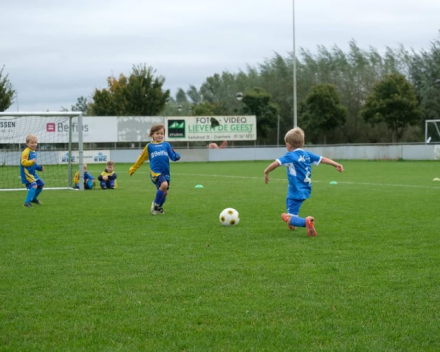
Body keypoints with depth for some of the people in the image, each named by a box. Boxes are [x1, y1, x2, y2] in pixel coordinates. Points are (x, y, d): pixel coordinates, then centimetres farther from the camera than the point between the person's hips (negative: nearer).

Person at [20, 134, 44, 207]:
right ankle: (27, 202, -25)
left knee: (41, 184, 19)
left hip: (32, 173, 10)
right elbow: (23, 162, -24)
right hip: (26, 173, -10)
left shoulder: (34, 152, 15)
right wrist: (32, 161, -34)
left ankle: (33, 198, 37)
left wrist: (40, 167, 14)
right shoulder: (26, 152, -15)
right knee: (34, 185, -24)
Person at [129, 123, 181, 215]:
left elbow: (173, 157, 7)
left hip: (165, 172, 3)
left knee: (165, 192, 7)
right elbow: (141, 159, 18)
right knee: (164, 184, -27)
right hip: (155, 172, -3)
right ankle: (156, 204, -7)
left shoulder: (166, 145, 13)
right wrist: (133, 169, 23)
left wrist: (177, 156, -16)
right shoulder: (149, 146, 9)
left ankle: (158, 208, 34)